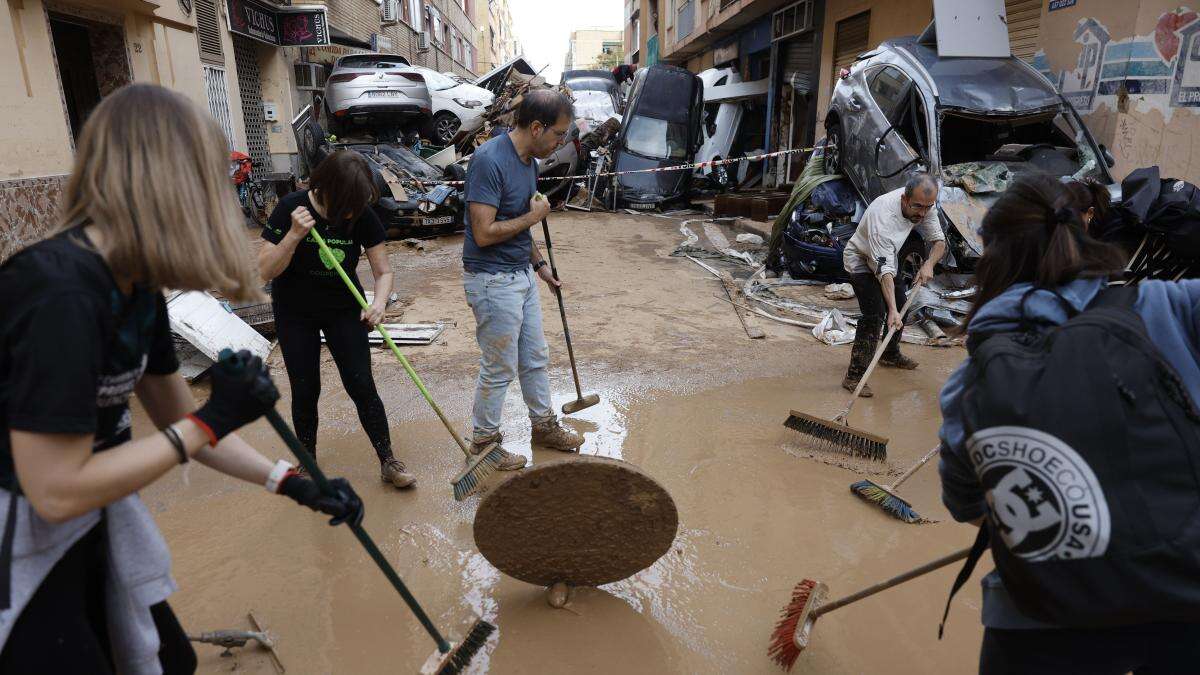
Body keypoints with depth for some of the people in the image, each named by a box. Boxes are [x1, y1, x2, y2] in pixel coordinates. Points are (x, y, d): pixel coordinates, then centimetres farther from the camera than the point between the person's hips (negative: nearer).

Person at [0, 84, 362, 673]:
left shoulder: (135, 287, -2)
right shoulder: (61, 295, -30)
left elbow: (177, 421, 6)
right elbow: (56, 491, -27)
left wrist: (291, 483, 2)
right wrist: (215, 420, -23)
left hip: (90, 532, 8)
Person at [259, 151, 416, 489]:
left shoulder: (363, 216, -16)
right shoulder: (291, 208, -21)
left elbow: (384, 271, -12)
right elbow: (266, 271, -20)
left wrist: (379, 303, -32)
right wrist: (294, 235, -35)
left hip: (344, 310, 1)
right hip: (295, 314, -1)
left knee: (362, 386, -3)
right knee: (305, 391, 6)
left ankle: (388, 462, 7)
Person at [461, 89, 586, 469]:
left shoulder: (530, 160, 7)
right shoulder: (489, 160, -22)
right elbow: (484, 233, -27)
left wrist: (539, 264, 18)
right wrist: (534, 216, -15)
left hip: (522, 274, 9)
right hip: (493, 281, -9)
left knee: (535, 359, 19)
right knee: (499, 369, 4)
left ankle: (544, 426, 37)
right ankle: (483, 441, 24)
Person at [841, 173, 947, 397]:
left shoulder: (925, 204, -18)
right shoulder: (883, 216, -40)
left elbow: (939, 240, -6)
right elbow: (884, 269, -45)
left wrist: (929, 265, -27)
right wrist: (892, 310, -50)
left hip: (887, 256, 8)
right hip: (861, 259, -8)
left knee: (901, 307, 18)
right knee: (875, 315, -21)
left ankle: (891, 355, 42)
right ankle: (854, 376, -18)